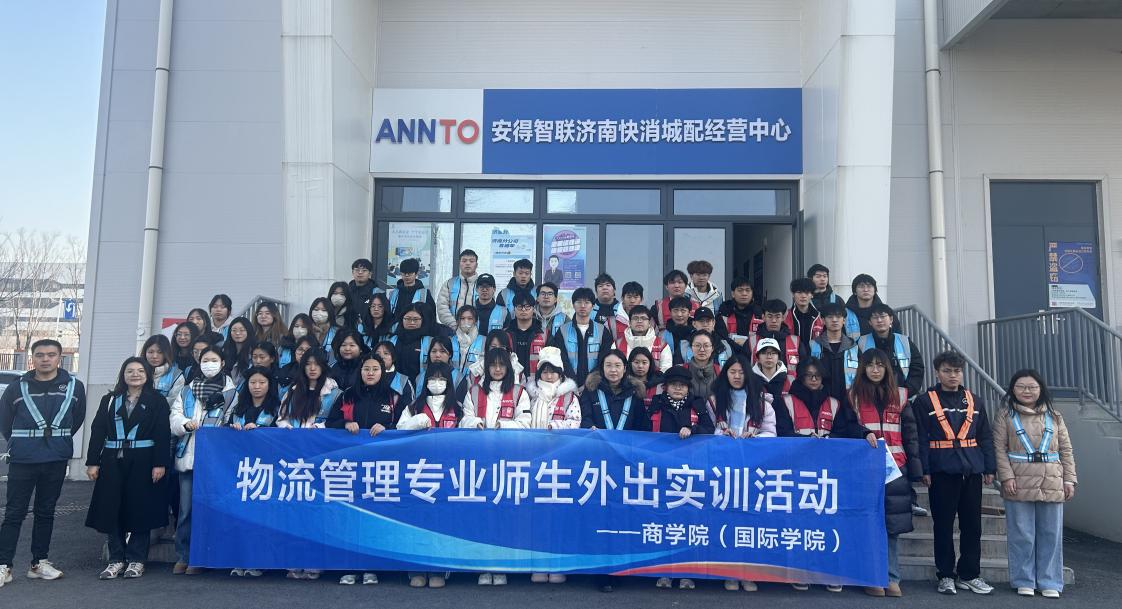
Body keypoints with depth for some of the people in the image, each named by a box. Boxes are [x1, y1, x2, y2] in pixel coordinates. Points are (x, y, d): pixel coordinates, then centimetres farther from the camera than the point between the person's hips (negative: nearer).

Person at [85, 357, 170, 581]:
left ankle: (136, 560, 10)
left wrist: (160, 463, -12)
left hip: (142, 461, -3)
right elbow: (97, 431, 8)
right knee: (111, 508, 3)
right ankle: (116, 559, 14)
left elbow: (163, 434, -4)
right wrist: (92, 462, 0)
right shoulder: (110, 400, 12)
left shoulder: (156, 400, 2)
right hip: (113, 461, 3)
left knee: (140, 509, 0)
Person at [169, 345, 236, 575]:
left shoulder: (230, 391, 6)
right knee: (185, 507, 4)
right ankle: (183, 556, 15)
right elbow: (175, 416, 8)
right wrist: (186, 424, -11)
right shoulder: (188, 390, 16)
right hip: (187, 454, 3)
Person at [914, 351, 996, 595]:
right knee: (943, 525, 3)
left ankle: (969, 575, 20)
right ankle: (945, 576, 14)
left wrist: (989, 468, 6)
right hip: (942, 472, -4)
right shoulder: (924, 401, -1)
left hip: (972, 470, 4)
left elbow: (985, 437, 13)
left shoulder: (975, 401, 12)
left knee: (973, 524, 8)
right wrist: (924, 470, -11)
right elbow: (920, 438, -5)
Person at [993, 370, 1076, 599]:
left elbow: (1066, 450, 11)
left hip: (1052, 484, 3)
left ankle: (1049, 583, 17)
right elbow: (1000, 449, -2)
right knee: (1022, 534, 2)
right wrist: (1007, 476, -11)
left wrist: (1069, 479, 4)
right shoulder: (1005, 416, 3)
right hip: (1019, 484, -3)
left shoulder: (1054, 417, 12)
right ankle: (1024, 581, 13)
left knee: (1051, 534, 7)